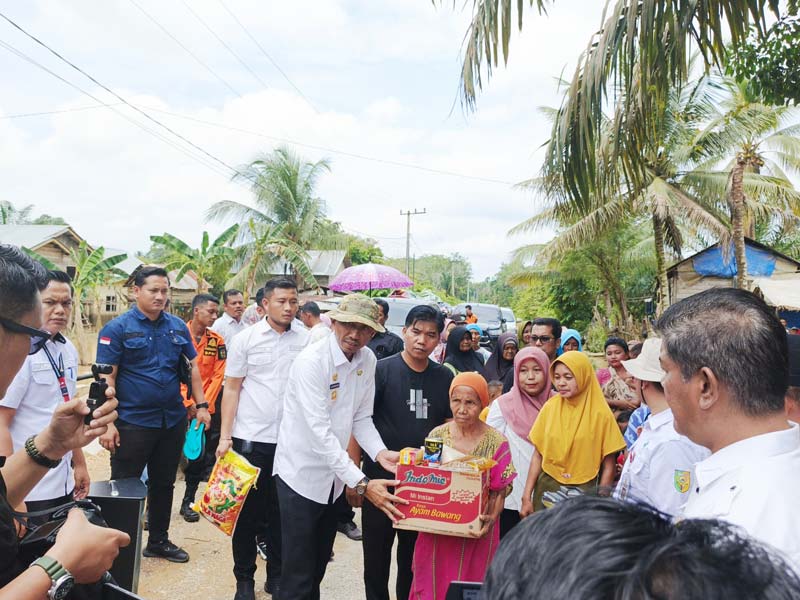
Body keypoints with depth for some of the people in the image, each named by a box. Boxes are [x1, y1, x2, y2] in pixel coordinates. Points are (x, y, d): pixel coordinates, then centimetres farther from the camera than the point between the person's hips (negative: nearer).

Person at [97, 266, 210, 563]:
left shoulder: (178, 326, 4)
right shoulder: (117, 328, -9)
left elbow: (193, 366, 12)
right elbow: (107, 377, -12)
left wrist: (201, 405, 6)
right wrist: (107, 423, -17)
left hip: (173, 420, 5)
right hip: (132, 422, -5)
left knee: (164, 483, 18)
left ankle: (158, 541, 34)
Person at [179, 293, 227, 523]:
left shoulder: (217, 341, 2)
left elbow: (217, 376, 1)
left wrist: (204, 405, -7)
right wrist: (189, 404, -11)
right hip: (179, 405, -2)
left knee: (198, 454, 5)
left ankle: (189, 501, 20)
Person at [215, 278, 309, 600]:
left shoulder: (306, 340, 2)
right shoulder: (245, 340, -2)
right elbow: (231, 390, 1)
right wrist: (225, 436, -4)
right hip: (251, 439, -2)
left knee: (282, 512, 11)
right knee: (247, 511, 9)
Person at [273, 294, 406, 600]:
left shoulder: (368, 360, -3)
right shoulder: (311, 361, -24)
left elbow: (361, 418, 1)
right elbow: (320, 431, -30)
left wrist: (380, 453, -19)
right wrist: (361, 484, -33)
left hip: (335, 476, 6)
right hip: (303, 474, -6)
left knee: (320, 563, 22)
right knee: (299, 575, 1)